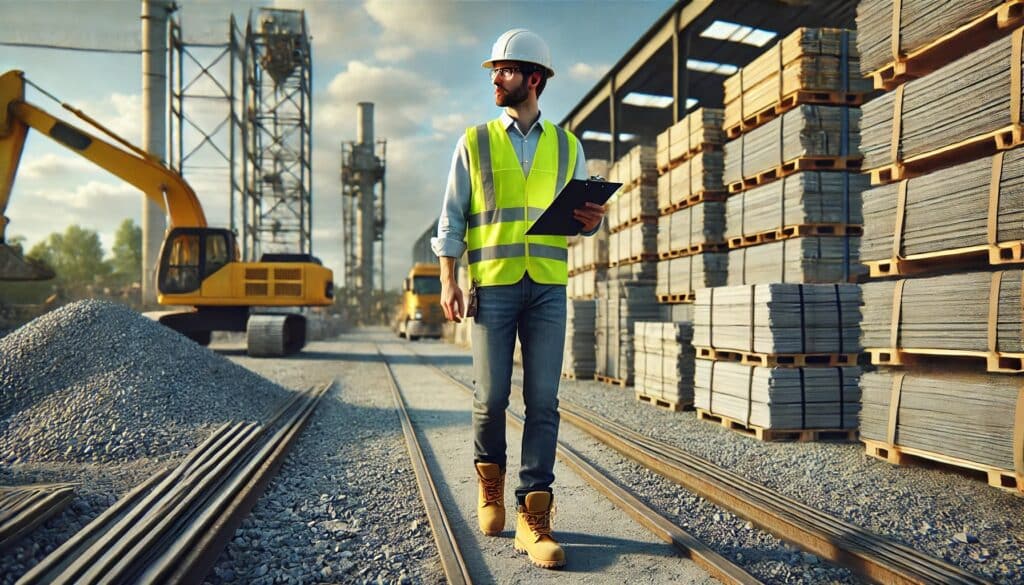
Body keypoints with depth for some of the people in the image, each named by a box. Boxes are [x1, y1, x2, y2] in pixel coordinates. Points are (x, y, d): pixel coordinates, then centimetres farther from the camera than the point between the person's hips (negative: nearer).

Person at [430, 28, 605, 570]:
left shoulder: (566, 146, 13)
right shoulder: (474, 142, 9)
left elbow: (582, 217, 16)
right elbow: (451, 217, 5)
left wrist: (591, 219, -9)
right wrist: (447, 281, -6)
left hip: (547, 287, 1)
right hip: (491, 284, -1)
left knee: (543, 402, -3)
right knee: (491, 397, 0)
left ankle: (533, 518, 3)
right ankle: (489, 480, 28)